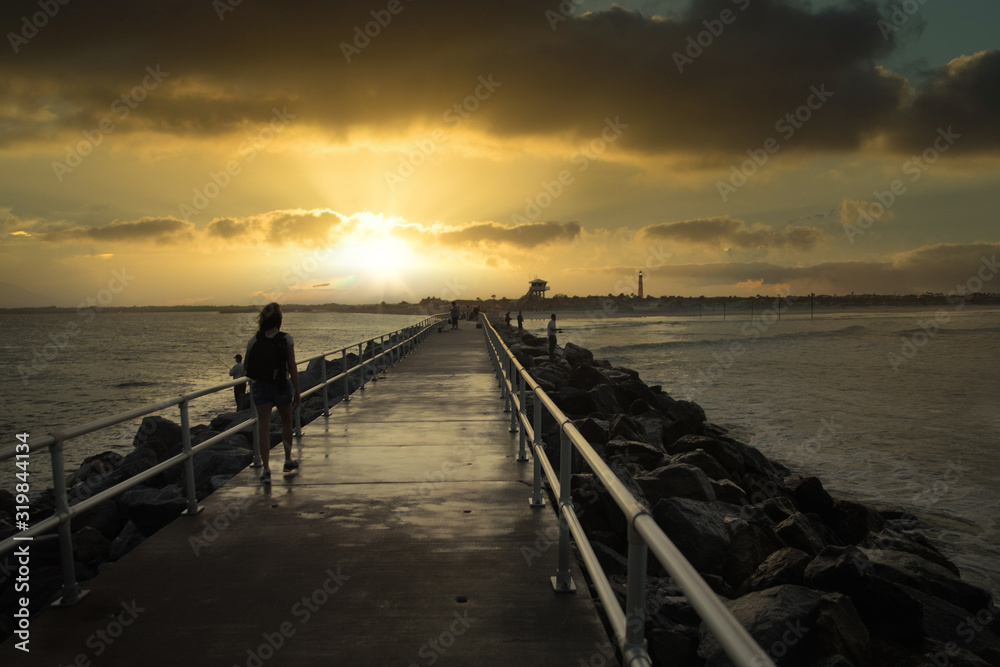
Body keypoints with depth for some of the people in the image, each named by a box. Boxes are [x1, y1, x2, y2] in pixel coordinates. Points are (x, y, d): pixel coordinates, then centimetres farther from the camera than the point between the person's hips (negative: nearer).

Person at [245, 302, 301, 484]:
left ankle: (266, 469, -5)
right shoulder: (286, 339, -10)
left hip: (260, 386, 1)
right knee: (286, 423, 20)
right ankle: (288, 460, 31)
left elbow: (248, 368, 4)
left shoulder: (253, 341, -3)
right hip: (281, 385, -1)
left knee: (264, 428, 1)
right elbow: (292, 367, -10)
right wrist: (297, 392, -5)